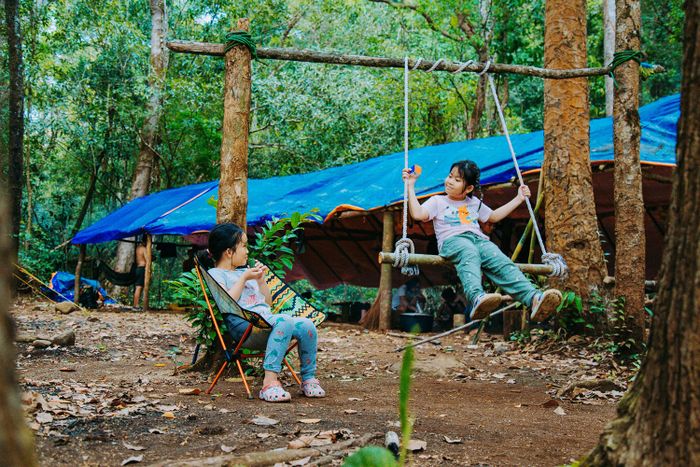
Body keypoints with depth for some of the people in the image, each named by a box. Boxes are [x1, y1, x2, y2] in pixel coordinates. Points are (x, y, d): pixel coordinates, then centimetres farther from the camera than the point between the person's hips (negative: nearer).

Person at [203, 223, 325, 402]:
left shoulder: (245, 271, 33)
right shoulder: (215, 274, 10)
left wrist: (261, 280, 19)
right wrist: (244, 278, -2)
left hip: (266, 317, 7)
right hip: (242, 322, -7)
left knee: (307, 325, -18)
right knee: (284, 321, -36)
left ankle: (308, 378, -5)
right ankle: (270, 382, -41)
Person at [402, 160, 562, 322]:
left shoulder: (474, 203, 34)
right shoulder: (438, 201, 21)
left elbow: (493, 216, 45)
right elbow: (418, 214, 5)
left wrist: (518, 199, 45)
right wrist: (410, 186, 4)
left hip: (479, 239, 4)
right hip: (453, 240, -4)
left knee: (501, 261, -29)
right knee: (470, 255, -41)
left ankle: (534, 298, -51)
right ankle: (477, 298, -70)